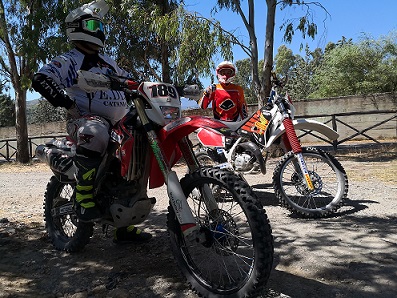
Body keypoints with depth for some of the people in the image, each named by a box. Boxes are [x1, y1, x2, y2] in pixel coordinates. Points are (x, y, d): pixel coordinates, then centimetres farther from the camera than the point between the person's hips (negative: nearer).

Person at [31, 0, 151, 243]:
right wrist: (68, 104, -26)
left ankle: (125, 227, 16)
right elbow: (40, 80, -15)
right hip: (86, 120, -8)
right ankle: (84, 198, -30)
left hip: (118, 123, 8)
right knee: (95, 133, -44)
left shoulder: (107, 62, 23)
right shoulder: (70, 60, 0)